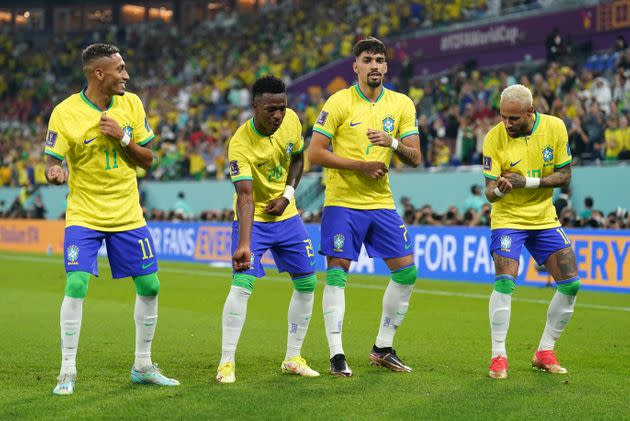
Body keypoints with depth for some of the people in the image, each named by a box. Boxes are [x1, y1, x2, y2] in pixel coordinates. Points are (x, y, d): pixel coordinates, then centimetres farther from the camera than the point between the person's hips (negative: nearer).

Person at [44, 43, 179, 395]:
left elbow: (147, 159, 4)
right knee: (76, 286, -17)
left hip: (128, 214, 4)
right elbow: (53, 163, -9)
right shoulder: (65, 113, -12)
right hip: (84, 216, -4)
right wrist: (54, 173, -32)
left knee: (150, 286, 5)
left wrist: (123, 139, -14)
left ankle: (143, 366, 22)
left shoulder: (131, 103, 0)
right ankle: (68, 371, -2)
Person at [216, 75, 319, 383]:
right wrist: (244, 245, -45)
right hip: (253, 219, -6)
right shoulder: (240, 145, -27)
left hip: (286, 215, 6)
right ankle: (226, 363, -8)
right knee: (242, 285, -18)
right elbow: (245, 197, -35)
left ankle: (292, 358, 18)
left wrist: (288, 194, -7)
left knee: (306, 283, 6)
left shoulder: (291, 121, -10)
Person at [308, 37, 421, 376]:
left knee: (406, 272, 3)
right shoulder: (338, 103, -6)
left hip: (382, 202, 4)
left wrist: (393, 142, -18)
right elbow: (314, 153, -9)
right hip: (342, 202, -4)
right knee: (337, 275, -6)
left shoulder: (402, 105, 5)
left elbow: (414, 158, 3)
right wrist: (359, 165, -16)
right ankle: (336, 354, 1)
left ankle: (382, 348, 17)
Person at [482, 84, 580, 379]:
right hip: (508, 219, -3)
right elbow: (490, 192, -13)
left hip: (544, 218, 4)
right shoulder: (494, 138, -15)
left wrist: (527, 182, -20)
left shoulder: (555, 127, -9)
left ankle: (544, 352, 14)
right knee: (505, 282, -21)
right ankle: (498, 356, -9)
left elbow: (564, 176, -6)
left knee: (571, 283, -1)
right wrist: (499, 189, -38)